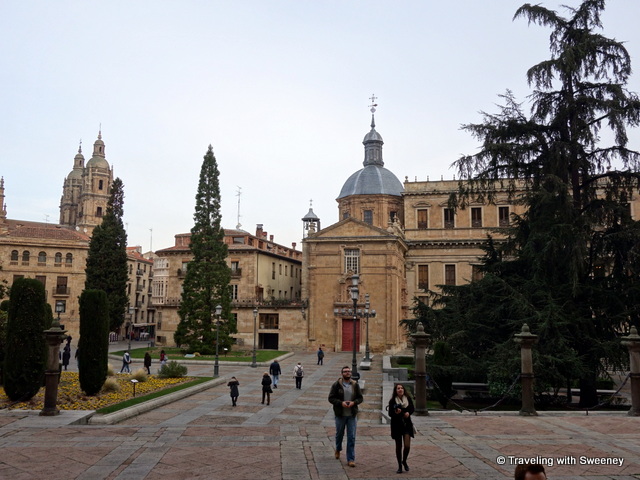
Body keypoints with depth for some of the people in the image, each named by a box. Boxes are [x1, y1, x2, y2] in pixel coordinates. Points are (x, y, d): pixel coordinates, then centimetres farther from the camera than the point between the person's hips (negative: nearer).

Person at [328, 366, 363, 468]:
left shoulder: (355, 385, 2)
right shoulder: (336, 385, -6)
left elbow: (360, 398, 6)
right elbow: (331, 398, -7)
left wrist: (354, 402, -14)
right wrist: (341, 403, -21)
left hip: (352, 415, 1)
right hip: (340, 414, -1)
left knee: (351, 437, -1)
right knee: (339, 434, 17)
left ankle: (351, 459, 6)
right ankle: (338, 449, 47)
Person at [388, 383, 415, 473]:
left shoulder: (408, 398, -3)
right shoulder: (392, 401, -9)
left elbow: (412, 408, 11)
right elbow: (390, 414, -8)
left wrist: (409, 412, -10)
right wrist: (396, 413, -28)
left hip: (407, 424, 1)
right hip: (396, 425, -1)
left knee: (407, 445, -8)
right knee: (398, 446, 6)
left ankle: (404, 461, 21)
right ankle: (399, 466, 21)